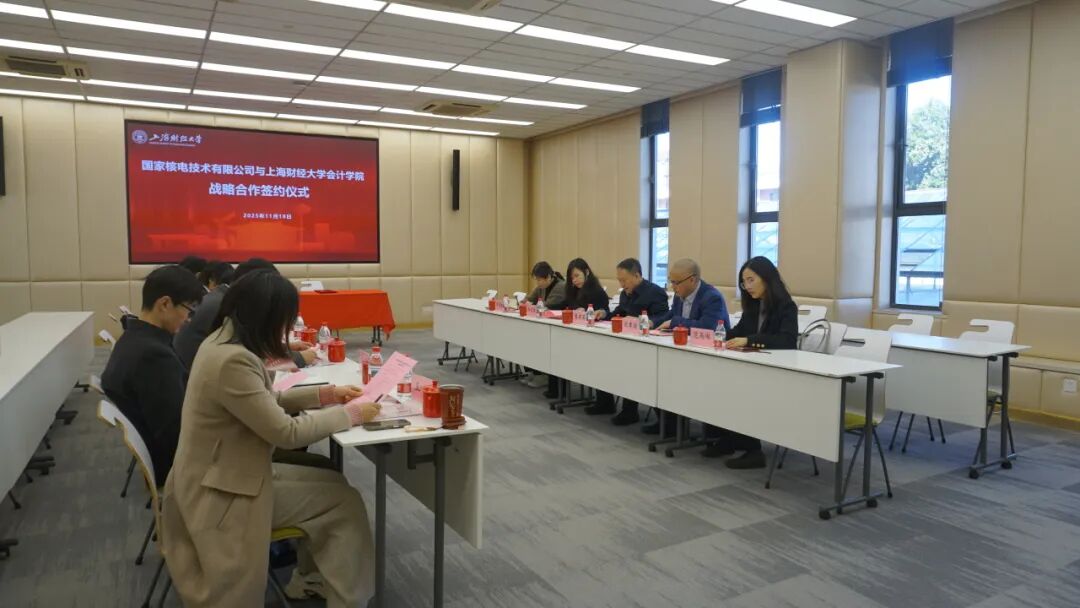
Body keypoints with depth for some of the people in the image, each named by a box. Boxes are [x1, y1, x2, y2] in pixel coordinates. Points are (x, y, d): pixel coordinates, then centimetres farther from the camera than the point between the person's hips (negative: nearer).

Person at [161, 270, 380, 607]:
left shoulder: (223, 340, 2)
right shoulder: (231, 361, -28)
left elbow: (266, 402, 14)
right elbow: (286, 432, -24)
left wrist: (323, 394, 6)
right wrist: (349, 414, -12)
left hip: (224, 473, 9)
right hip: (220, 492, -9)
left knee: (332, 484, 7)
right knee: (344, 500, -7)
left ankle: (310, 574, 25)